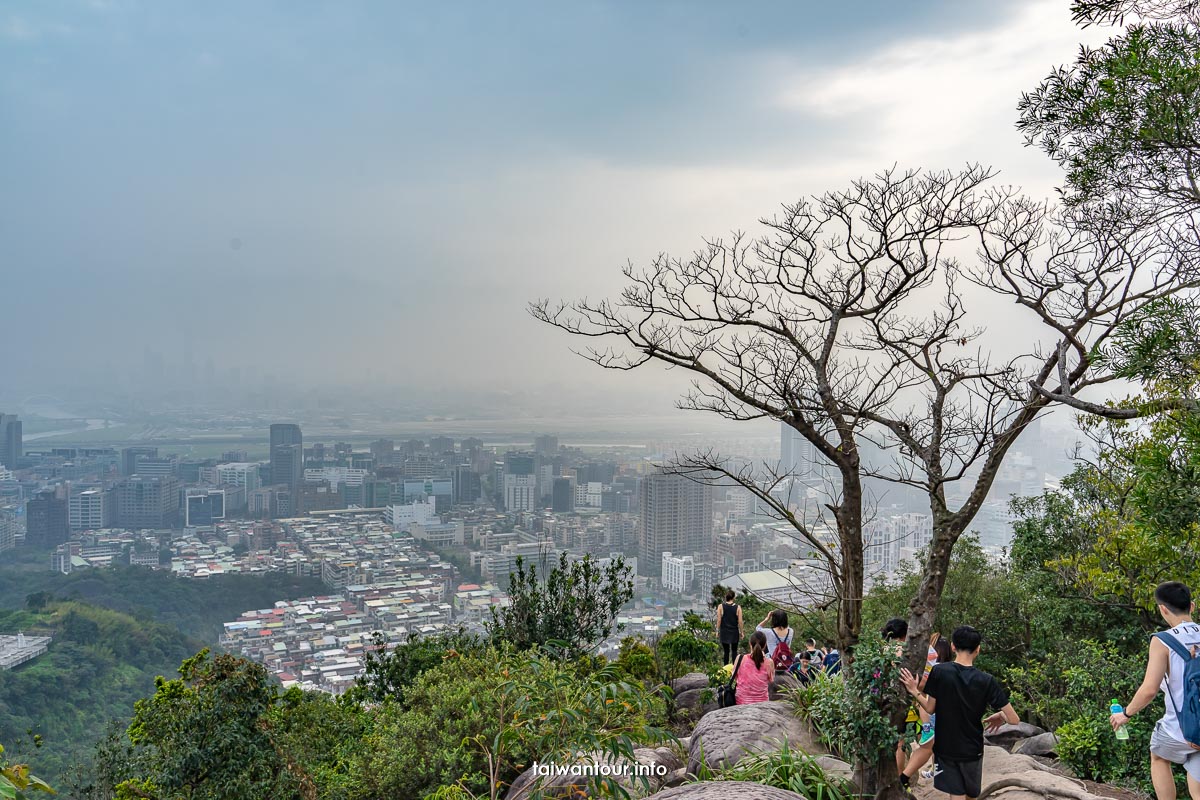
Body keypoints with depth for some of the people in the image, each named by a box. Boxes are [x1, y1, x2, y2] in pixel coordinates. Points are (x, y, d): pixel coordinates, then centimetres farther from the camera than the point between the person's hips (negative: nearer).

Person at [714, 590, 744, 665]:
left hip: (724, 632, 0)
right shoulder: (738, 607, -4)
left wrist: (717, 631, 5)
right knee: (734, 651, 10)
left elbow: (719, 620, -4)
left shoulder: (721, 607, -5)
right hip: (734, 632, 0)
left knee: (726, 651, 6)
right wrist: (742, 632, 7)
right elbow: (740, 621, -3)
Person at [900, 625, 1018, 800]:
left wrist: (914, 691, 8)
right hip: (972, 750, 1)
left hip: (946, 748, -1)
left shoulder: (939, 672, -14)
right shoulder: (987, 681, -13)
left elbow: (930, 708, -7)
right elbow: (1014, 719, -12)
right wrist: (1000, 716, 9)